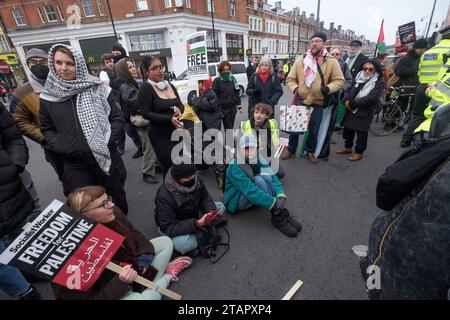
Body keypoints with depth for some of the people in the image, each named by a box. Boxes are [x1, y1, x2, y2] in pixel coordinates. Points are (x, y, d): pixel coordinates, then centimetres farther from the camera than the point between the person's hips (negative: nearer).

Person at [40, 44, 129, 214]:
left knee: (118, 201, 17)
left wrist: (106, 140, -13)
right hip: (75, 165, 1)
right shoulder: (48, 96, 2)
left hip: (107, 158, 0)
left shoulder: (97, 88, -3)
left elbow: (117, 118, 0)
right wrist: (61, 146, -6)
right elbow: (46, 129, 13)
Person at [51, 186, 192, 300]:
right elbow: (88, 296, -25)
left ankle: (150, 285, -3)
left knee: (165, 242, 7)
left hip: (132, 263, 7)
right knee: (145, 298, -33)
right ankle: (166, 276, -2)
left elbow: (134, 234, 1)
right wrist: (120, 282, -38)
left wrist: (145, 253, -15)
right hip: (107, 289, -6)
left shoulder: (113, 213, -19)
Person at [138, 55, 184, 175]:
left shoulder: (170, 85, 10)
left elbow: (181, 105, 16)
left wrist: (178, 109, -9)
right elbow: (146, 114, -15)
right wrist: (169, 119, -24)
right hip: (160, 136, -6)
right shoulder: (145, 88, -8)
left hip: (176, 132, 6)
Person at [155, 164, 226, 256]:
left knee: (220, 207, -5)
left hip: (194, 213, 6)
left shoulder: (195, 179, -20)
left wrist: (212, 211, -25)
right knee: (183, 244, -35)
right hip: (172, 226, -6)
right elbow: (168, 228, -31)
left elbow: (205, 198, -3)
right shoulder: (164, 195, -34)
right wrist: (198, 223, -41)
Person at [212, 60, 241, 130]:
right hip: (224, 108, -4)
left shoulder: (232, 79, 8)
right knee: (228, 128, -5)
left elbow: (236, 92, 13)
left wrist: (239, 104, 9)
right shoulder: (217, 81, -5)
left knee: (231, 127, 11)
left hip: (233, 107, 4)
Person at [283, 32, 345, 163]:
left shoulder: (332, 62, -2)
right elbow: (290, 79, 5)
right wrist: (295, 88, -14)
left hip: (318, 103, 0)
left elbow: (339, 80, 0)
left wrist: (329, 88, -19)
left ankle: (310, 152, 30)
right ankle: (291, 150, 26)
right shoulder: (300, 61, 1)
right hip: (300, 101, 1)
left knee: (314, 130, 11)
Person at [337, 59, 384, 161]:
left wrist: (352, 103, -23)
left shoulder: (379, 83, -7)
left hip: (364, 112, -6)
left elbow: (370, 98, -18)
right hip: (351, 109, 6)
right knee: (348, 128, 14)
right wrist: (346, 100, -13)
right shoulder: (359, 77, 11)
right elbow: (349, 90, 8)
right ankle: (348, 147, 31)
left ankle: (359, 152, 15)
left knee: (361, 133, 2)